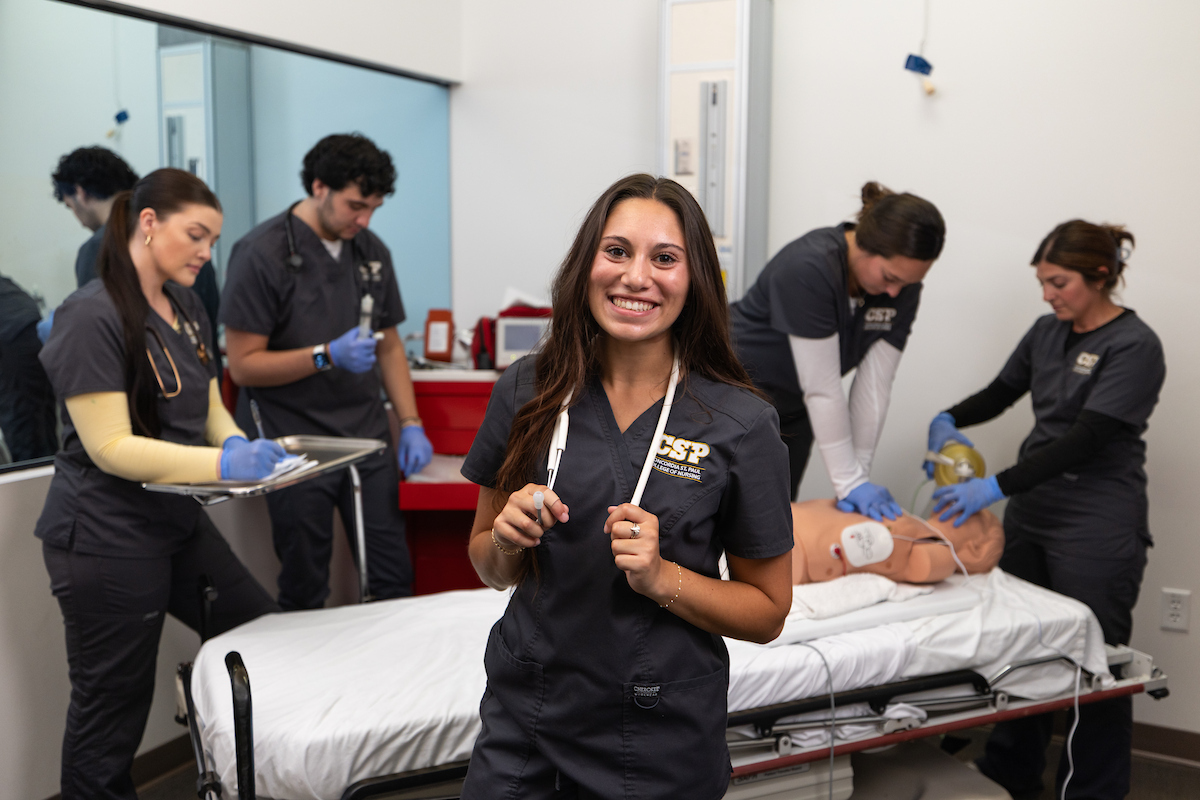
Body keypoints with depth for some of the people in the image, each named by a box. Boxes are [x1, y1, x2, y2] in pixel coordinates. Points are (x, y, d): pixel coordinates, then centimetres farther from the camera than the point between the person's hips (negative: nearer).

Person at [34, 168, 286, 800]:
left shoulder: (186, 307, 9)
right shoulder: (93, 316, -16)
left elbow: (209, 407, 14)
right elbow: (111, 448, -21)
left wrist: (246, 447, -8)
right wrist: (223, 463, -28)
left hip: (177, 522, 8)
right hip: (107, 536, -8)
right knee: (112, 710, 5)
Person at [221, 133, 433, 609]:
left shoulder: (371, 251, 9)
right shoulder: (262, 253, -10)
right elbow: (244, 364, -11)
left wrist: (410, 424, 6)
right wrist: (328, 356, -22)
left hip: (367, 439, 5)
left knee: (394, 582, 7)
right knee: (305, 594, 4)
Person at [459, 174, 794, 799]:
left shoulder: (741, 424, -13)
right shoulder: (526, 392, -4)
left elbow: (768, 612, -5)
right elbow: (491, 569, 7)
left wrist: (661, 578, -20)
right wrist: (507, 540, -15)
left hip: (661, 746, -2)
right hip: (520, 724, 2)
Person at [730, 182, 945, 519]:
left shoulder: (902, 284, -12)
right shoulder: (808, 269, -32)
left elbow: (875, 383, -11)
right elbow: (822, 389, -30)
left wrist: (859, 475, -12)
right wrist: (849, 481, -25)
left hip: (791, 405, 6)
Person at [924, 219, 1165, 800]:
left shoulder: (1134, 347, -13)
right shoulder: (1048, 332, 9)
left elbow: (1087, 439, -22)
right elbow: (1001, 392, 19)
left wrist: (997, 486, -30)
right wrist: (948, 421, -2)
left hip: (1096, 530, -7)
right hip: (1030, 513, 7)